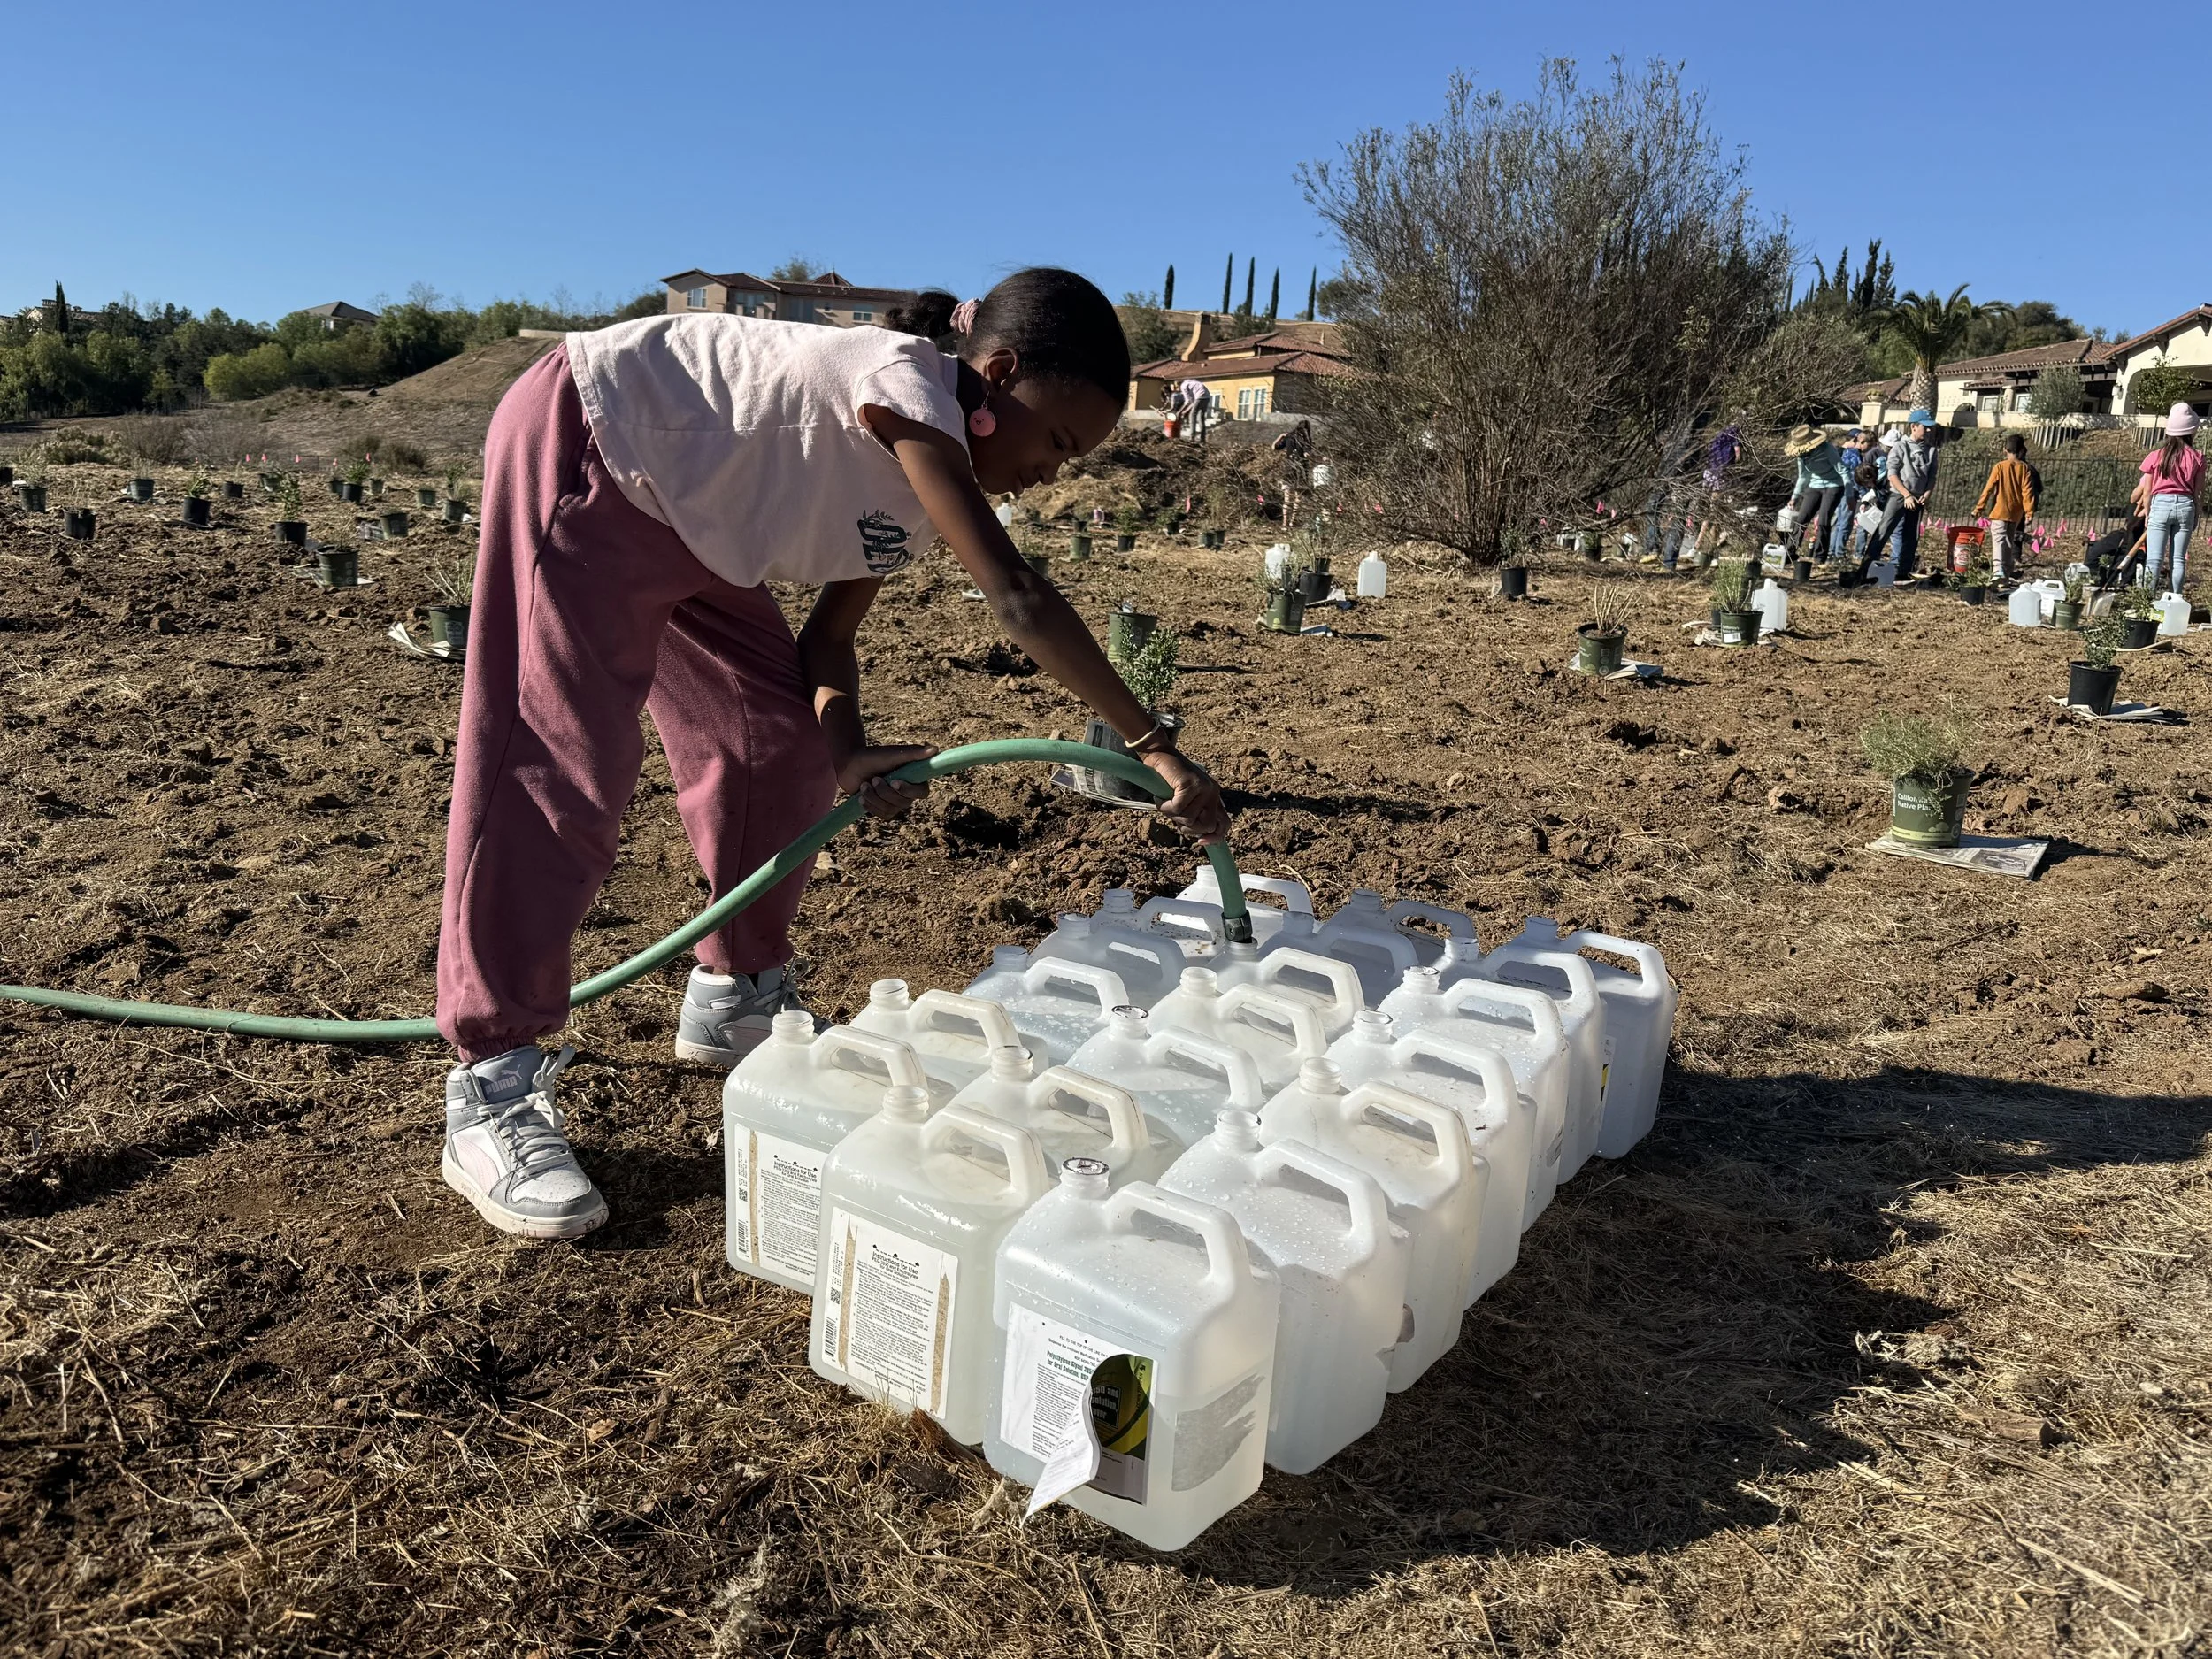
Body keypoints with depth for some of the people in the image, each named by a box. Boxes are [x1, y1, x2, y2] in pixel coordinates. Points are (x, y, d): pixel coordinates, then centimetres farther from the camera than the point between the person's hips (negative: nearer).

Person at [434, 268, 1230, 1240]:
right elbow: (1019, 601, -35)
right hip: (576, 447, -9)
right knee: (556, 758, -15)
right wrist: (1151, 744, -33)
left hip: (677, 510, 9)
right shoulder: (906, 385, -25)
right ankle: (489, 1092, -10)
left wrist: (845, 750, -16)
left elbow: (829, 631, 2)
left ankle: (734, 996, 20)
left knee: (779, 743, 5)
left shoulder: (920, 479, 3)